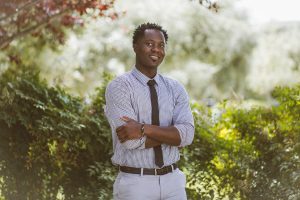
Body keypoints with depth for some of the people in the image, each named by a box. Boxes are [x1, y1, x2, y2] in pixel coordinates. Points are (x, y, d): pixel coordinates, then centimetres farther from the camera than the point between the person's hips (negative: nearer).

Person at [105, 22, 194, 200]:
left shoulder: (175, 89, 7)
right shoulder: (118, 87, -7)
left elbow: (187, 134, -10)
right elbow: (131, 141, -19)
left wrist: (143, 129, -21)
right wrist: (172, 135, -11)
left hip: (173, 182, 4)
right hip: (135, 184, -4)